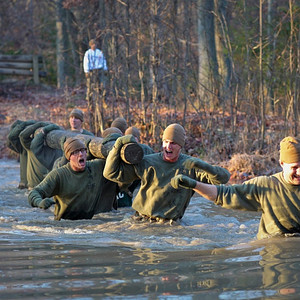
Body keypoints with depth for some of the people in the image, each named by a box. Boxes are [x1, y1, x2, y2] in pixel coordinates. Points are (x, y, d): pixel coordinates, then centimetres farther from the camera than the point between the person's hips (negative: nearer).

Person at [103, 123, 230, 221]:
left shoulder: (190, 166, 0)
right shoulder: (146, 163, 3)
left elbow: (223, 177, -8)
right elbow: (111, 173, 6)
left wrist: (203, 166, -27)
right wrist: (118, 145, -7)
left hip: (169, 223, -1)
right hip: (142, 220, 1)